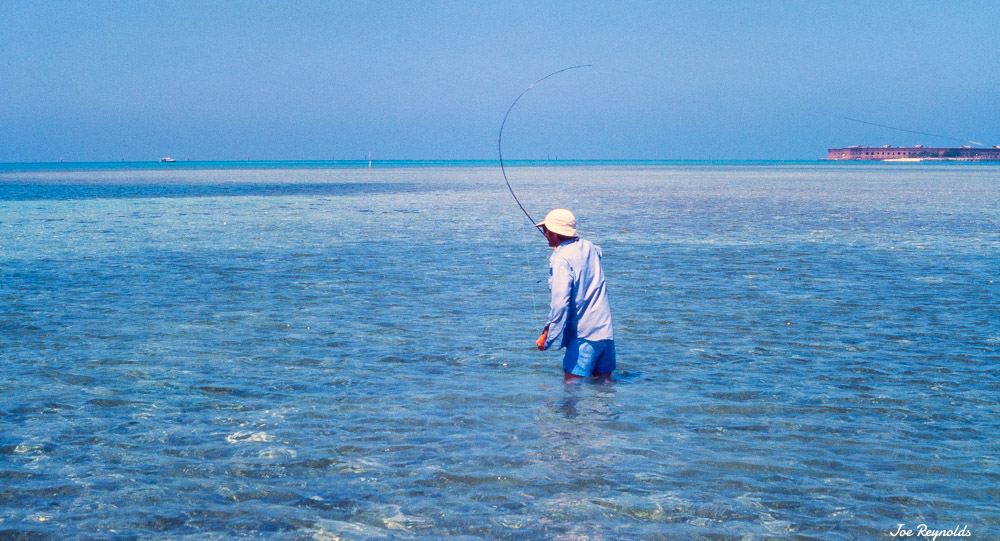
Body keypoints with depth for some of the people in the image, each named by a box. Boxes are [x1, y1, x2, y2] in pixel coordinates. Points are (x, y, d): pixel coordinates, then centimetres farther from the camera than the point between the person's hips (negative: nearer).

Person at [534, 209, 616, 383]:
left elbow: (560, 303, -23)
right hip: (606, 332, 8)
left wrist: (548, 336, -17)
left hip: (584, 334, -8)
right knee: (605, 381, 13)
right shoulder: (589, 247, 8)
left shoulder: (562, 259, -15)